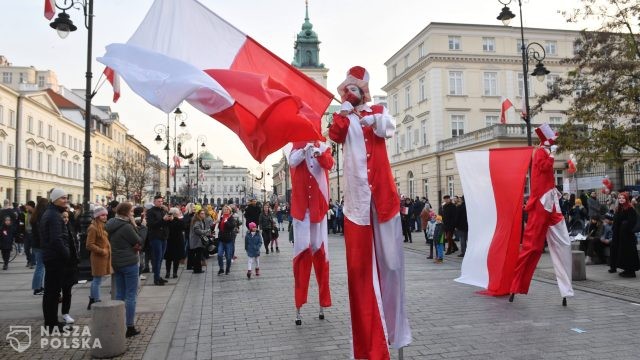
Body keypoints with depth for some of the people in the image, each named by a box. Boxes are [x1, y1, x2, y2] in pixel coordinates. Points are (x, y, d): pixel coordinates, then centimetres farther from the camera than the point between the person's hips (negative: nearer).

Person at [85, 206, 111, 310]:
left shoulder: (103, 226, 12)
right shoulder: (93, 228, -15)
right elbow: (89, 245, -18)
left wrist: (108, 250, 9)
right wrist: (102, 251, -18)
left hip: (104, 257, 9)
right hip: (98, 257, -9)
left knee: (96, 280, 17)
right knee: (97, 281, -1)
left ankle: (92, 302, 28)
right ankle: (97, 303, 6)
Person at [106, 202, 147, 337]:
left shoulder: (111, 225, 5)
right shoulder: (126, 227, -21)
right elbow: (139, 241, -13)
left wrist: (134, 225, 1)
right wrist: (143, 226, -4)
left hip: (116, 263, 8)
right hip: (129, 263, -8)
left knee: (120, 294, 15)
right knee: (131, 295, 0)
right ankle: (130, 327, 5)